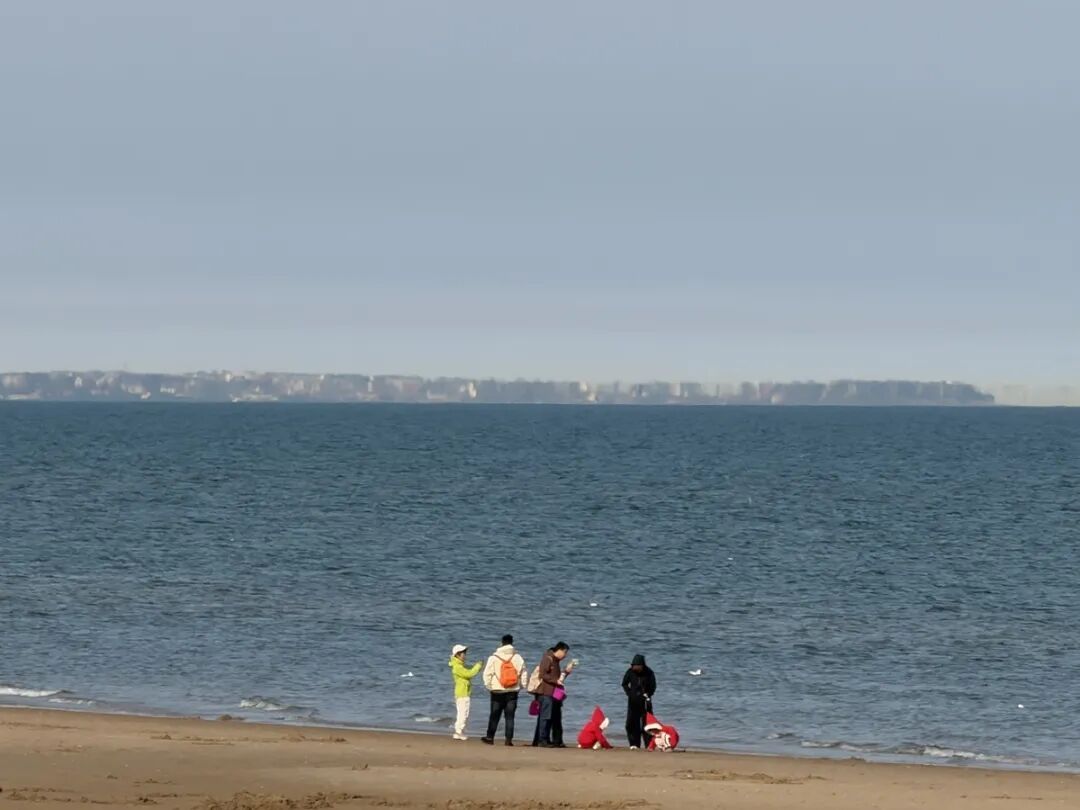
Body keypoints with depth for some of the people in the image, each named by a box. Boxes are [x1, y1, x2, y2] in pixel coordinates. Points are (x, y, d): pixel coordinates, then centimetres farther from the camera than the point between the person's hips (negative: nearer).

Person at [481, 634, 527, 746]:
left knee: (494, 716, 8)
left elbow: (487, 674, -7)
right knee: (510, 716, 4)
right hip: (512, 692, 1)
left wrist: (489, 686, 5)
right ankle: (509, 739, -1)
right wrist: (521, 686, 14)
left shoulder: (494, 658, -6)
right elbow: (524, 674, 1)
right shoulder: (518, 658, -2)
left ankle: (490, 738, 12)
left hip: (497, 691, -1)